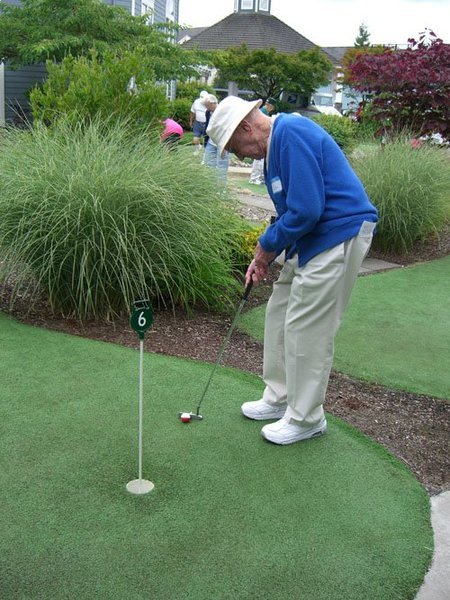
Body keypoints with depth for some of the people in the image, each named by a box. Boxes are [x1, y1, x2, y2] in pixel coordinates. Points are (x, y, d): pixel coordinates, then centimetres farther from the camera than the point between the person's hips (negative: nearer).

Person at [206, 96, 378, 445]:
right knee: (280, 315, 15)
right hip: (312, 238, 11)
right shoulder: (276, 143, 14)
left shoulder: (291, 134, -19)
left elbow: (306, 210, -25)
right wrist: (265, 257, 10)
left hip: (339, 235, -10)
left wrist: (267, 246, -10)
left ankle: (306, 418, 14)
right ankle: (280, 399, 29)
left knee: (306, 328, -3)